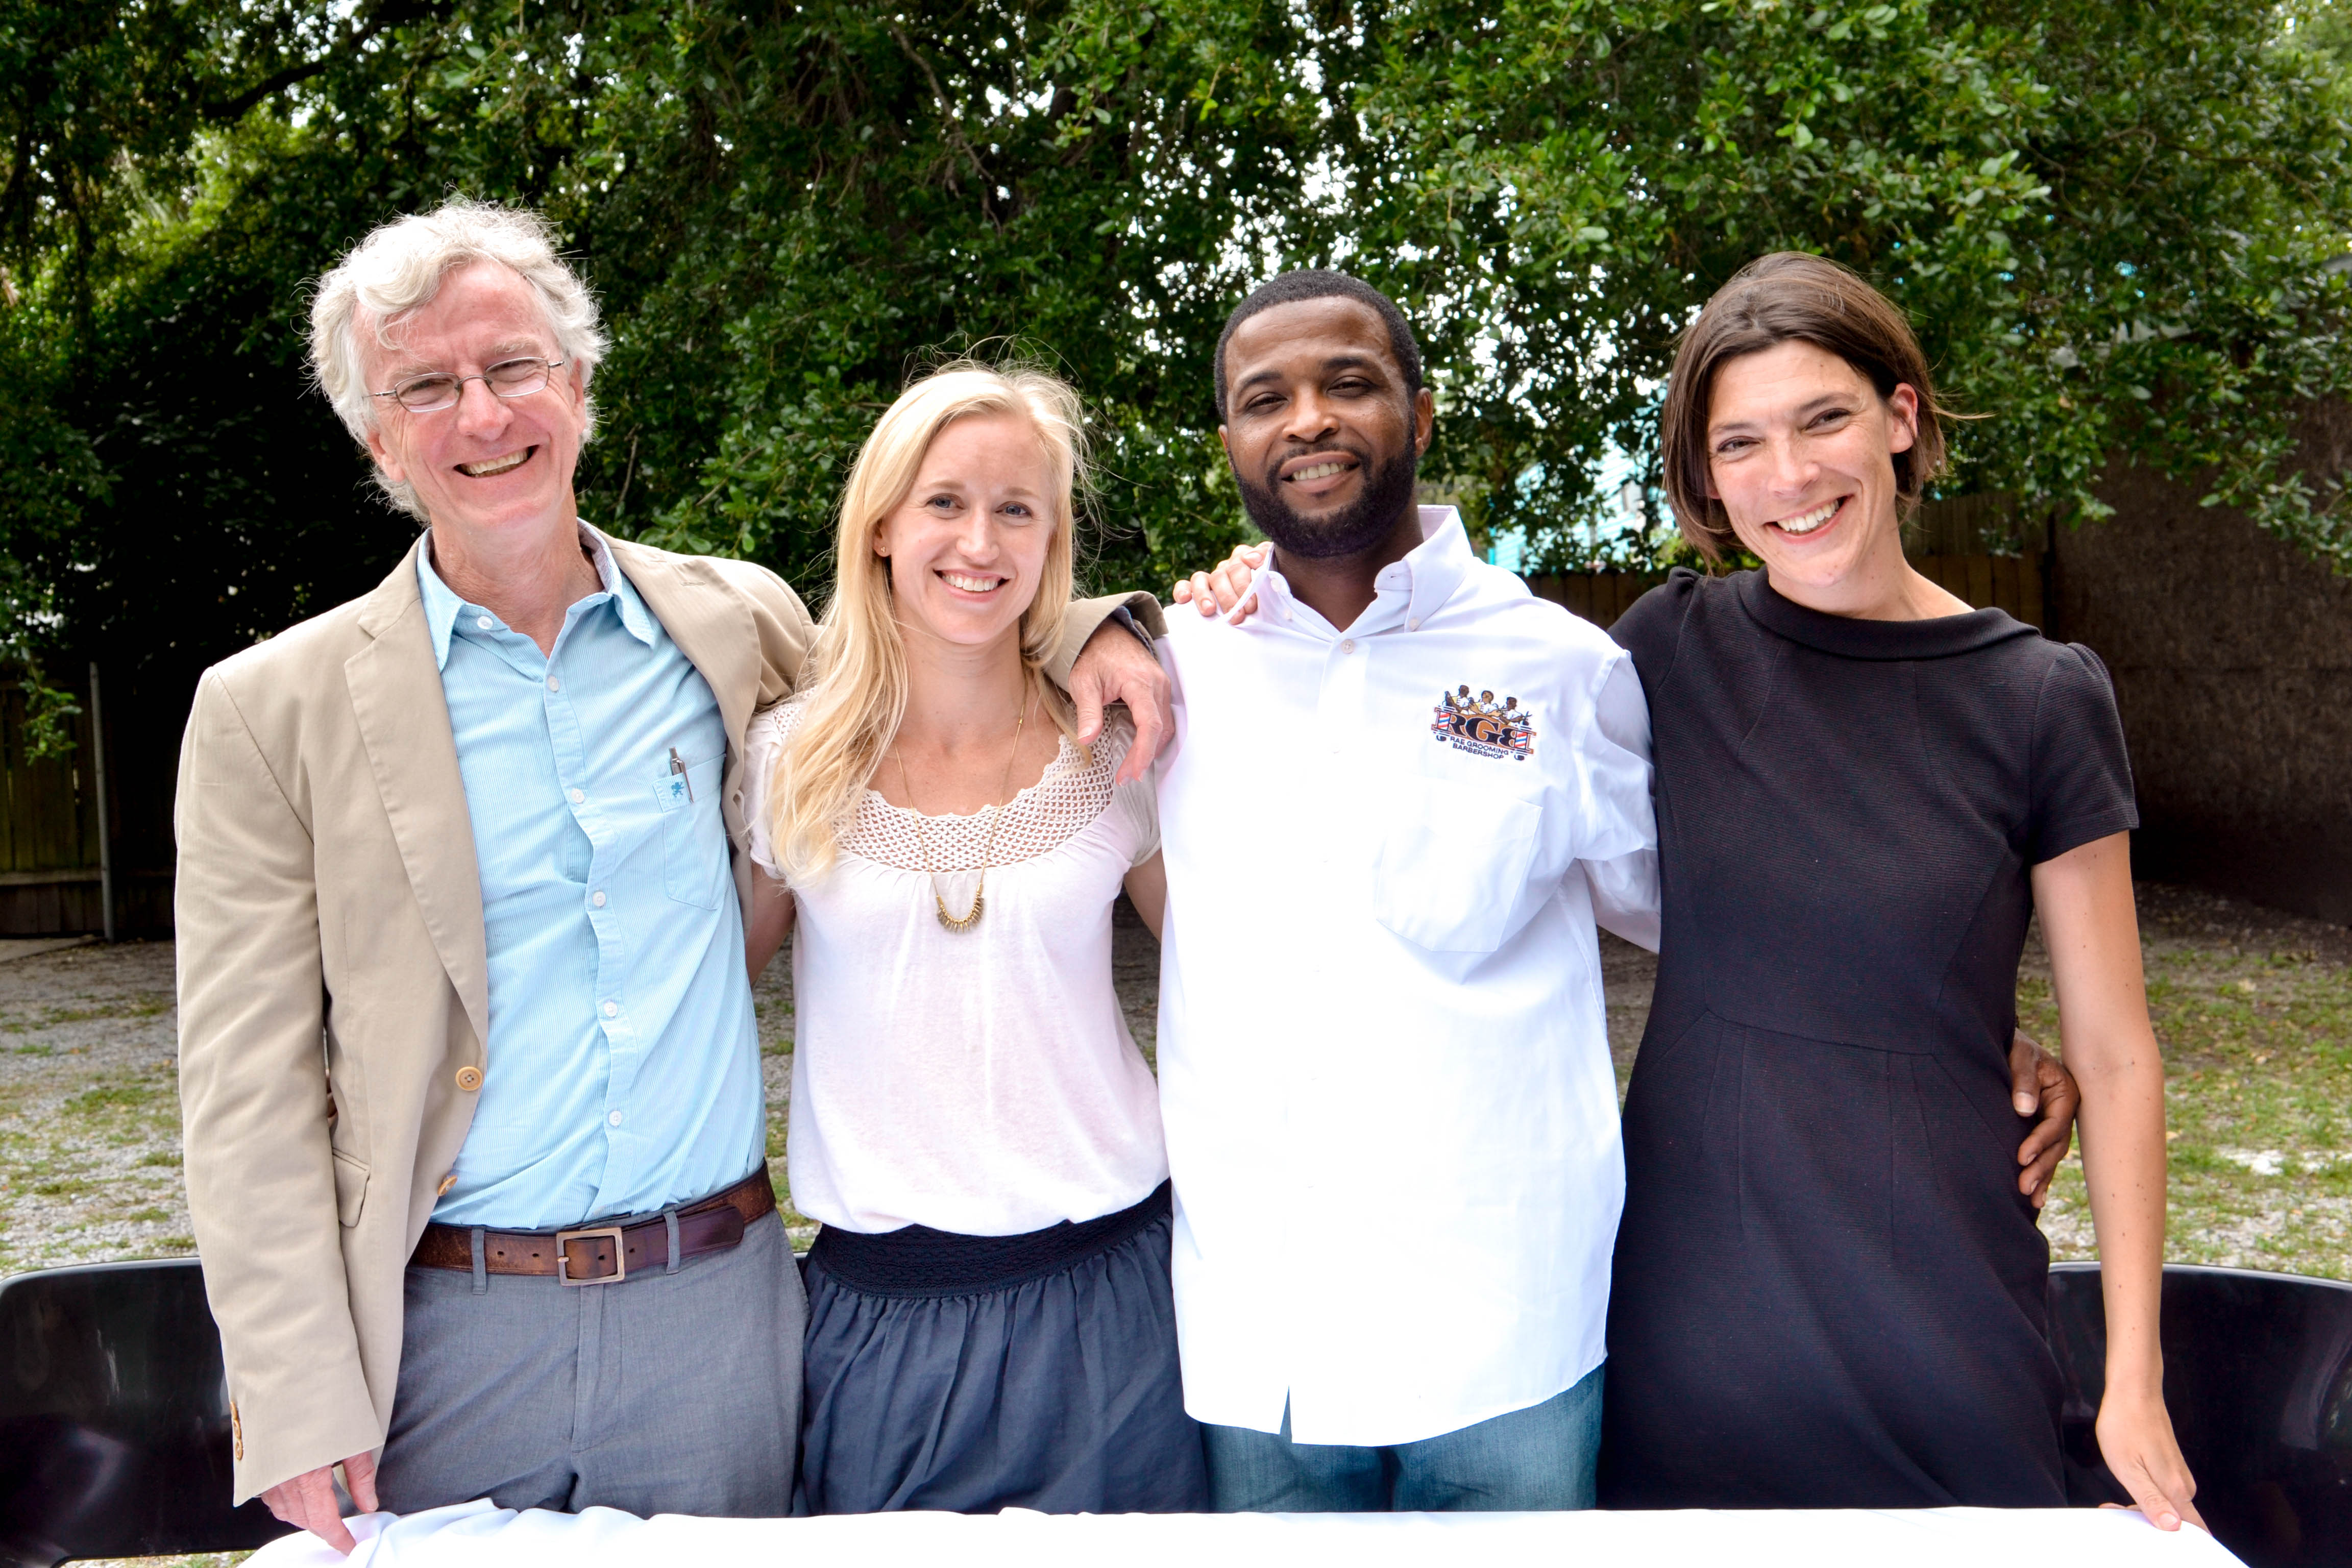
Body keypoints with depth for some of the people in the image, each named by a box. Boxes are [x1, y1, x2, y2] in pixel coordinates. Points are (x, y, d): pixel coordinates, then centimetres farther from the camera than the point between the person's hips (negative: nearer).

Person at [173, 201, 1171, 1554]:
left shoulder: (741, 625, 2)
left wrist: (1087, 629, -1)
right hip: (448, 1336, -1)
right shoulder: (272, 710, -3)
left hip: (719, 1312, 2)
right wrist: (301, 1413, -10)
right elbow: (249, 1088, -4)